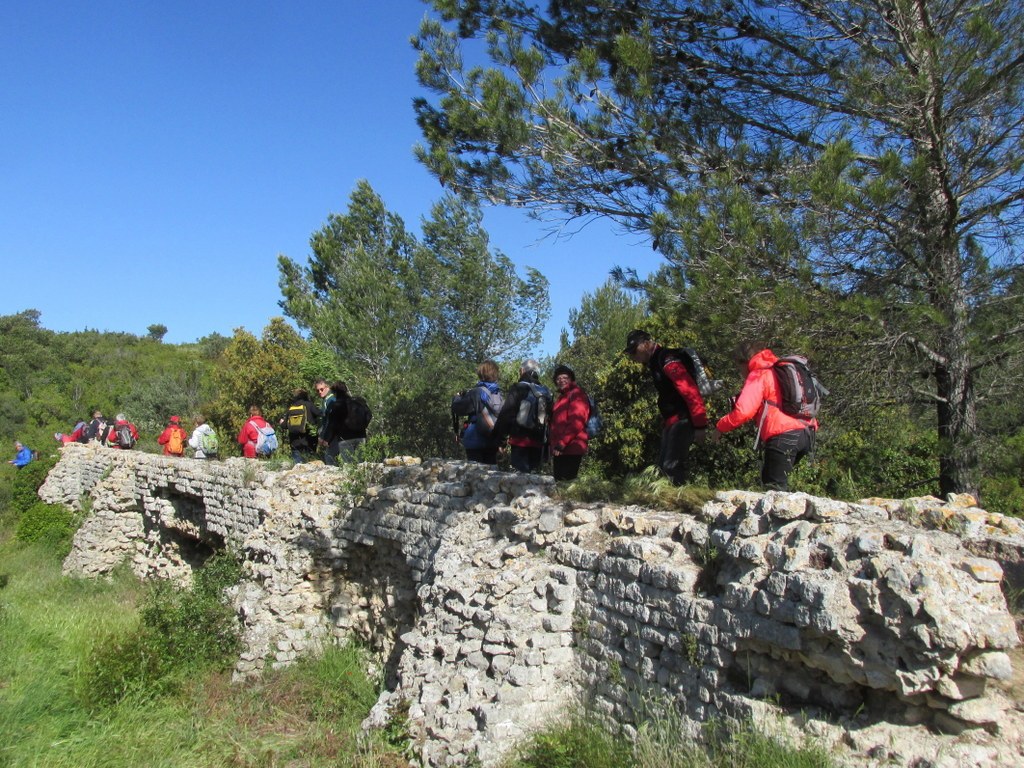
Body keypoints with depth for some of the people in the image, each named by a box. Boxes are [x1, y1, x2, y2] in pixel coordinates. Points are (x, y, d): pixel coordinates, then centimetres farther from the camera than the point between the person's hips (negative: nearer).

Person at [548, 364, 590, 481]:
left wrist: (561, 444, -20)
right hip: (560, 449, 10)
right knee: (559, 481, 12)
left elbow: (576, 423, -18)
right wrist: (555, 445, 16)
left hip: (571, 449, -10)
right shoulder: (561, 397, 22)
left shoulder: (576, 394, -7)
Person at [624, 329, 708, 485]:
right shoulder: (656, 363, 16)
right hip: (671, 422, 10)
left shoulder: (668, 360, -15)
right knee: (664, 465, 11)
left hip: (681, 421, -10)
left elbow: (691, 392, -21)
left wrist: (700, 426, -23)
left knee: (673, 466, -12)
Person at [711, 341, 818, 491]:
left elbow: (743, 411, -14)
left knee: (775, 485, -4)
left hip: (783, 436, -9)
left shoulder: (758, 375, -4)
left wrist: (720, 427, -3)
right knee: (768, 476, 21)